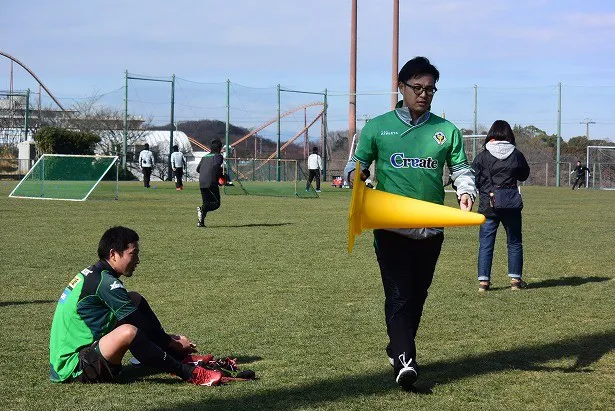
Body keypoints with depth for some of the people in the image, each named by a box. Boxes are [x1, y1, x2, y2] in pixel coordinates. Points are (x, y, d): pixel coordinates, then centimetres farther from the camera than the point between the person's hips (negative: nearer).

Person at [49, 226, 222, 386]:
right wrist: (173, 343, -1)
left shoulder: (93, 275, 11)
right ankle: (188, 373, -22)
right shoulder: (105, 282, -19)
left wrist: (166, 338, 18)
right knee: (128, 332, -37)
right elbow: (139, 325, -15)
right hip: (72, 369, -11)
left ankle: (181, 358, 7)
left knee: (135, 299, 12)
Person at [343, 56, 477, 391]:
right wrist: (355, 173, -15)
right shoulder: (378, 127, 4)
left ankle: (399, 349, 30)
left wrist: (465, 193, -14)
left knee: (417, 296, 13)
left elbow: (461, 170, 7)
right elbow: (356, 163, 9)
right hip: (391, 228, -3)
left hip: (432, 230, 3)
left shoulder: (446, 131, 8)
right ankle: (404, 360, -18)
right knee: (399, 296, -11)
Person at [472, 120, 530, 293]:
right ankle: (515, 279, 14)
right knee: (514, 242, 13)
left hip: (488, 206, -1)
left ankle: (483, 280, 0)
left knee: (486, 244, 4)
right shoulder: (516, 155, -2)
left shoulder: (482, 156, -6)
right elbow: (524, 175, 13)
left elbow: (475, 180, -3)